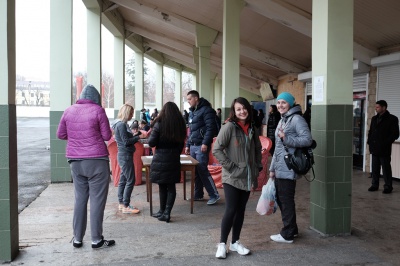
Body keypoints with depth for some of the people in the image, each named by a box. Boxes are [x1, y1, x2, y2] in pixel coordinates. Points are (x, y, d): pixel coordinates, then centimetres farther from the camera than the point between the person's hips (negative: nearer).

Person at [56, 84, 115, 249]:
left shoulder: (69, 110, 7)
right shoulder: (97, 110, -5)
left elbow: (60, 134, 13)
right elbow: (107, 136, -3)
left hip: (75, 161, 5)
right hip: (96, 161, -5)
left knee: (80, 199, 12)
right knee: (97, 200, 2)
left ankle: (77, 239, 17)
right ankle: (96, 240, 6)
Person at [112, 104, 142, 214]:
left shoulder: (121, 124, 14)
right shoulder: (121, 125, -16)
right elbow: (126, 142, -19)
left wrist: (136, 135, 9)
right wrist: (139, 137, -16)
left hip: (124, 156, 10)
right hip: (125, 156, -10)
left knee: (123, 180, 14)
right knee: (130, 180, -7)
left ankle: (121, 204, 21)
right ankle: (125, 206, -3)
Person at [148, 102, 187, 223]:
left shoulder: (159, 124, -9)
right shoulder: (180, 124, 3)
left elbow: (151, 143, -10)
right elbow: (182, 143, 11)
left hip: (160, 159, -3)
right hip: (174, 159, 3)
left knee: (162, 186, 7)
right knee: (171, 186, 7)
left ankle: (163, 211, 16)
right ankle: (166, 212, 4)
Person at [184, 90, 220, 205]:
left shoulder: (206, 110, -8)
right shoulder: (192, 112, 19)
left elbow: (211, 127, -16)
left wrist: (205, 143, -21)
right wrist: (188, 145, 19)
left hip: (201, 146, -8)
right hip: (193, 146, 8)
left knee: (202, 170, -9)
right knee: (195, 171, 9)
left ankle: (214, 195, -1)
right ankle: (198, 194, 19)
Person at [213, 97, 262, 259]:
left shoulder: (252, 129, 7)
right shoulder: (229, 126, -11)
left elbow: (257, 150, 19)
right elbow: (216, 150, -14)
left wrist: (257, 169, 10)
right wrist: (230, 166, -15)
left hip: (247, 178, 6)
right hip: (232, 177, -5)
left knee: (240, 211, 12)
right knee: (230, 211, -5)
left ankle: (235, 242, 26)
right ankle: (222, 244, 11)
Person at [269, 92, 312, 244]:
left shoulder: (296, 119, -9)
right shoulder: (282, 120, 19)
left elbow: (308, 140, -20)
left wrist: (286, 138, -23)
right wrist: (272, 168, 21)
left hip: (288, 169, -9)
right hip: (279, 169, 9)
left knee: (286, 200, -2)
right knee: (280, 198, 15)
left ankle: (287, 234, 11)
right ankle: (292, 229, 29)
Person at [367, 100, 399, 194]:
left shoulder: (392, 119, -5)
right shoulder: (374, 118, 15)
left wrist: (386, 143, -15)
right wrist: (369, 141, 8)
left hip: (384, 149, -6)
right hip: (374, 148, 6)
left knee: (386, 168, 0)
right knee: (375, 168, 11)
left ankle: (388, 187, 8)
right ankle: (375, 185, 20)